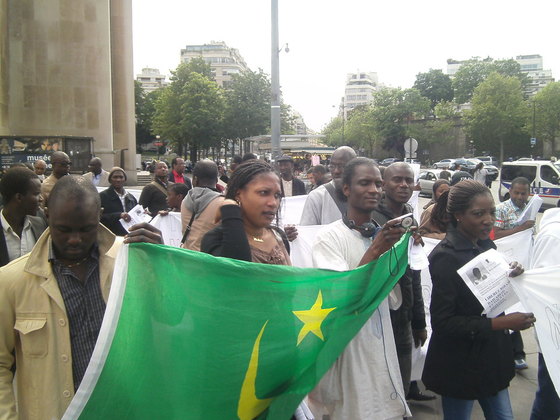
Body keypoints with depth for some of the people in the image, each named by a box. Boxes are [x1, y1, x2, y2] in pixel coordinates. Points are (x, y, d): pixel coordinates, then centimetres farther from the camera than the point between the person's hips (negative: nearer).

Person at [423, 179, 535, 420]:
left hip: (492, 356, 8)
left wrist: (510, 277, -5)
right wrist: (501, 323, -25)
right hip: (460, 365, -7)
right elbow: (442, 321, -23)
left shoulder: (486, 246, 4)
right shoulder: (446, 257, -22)